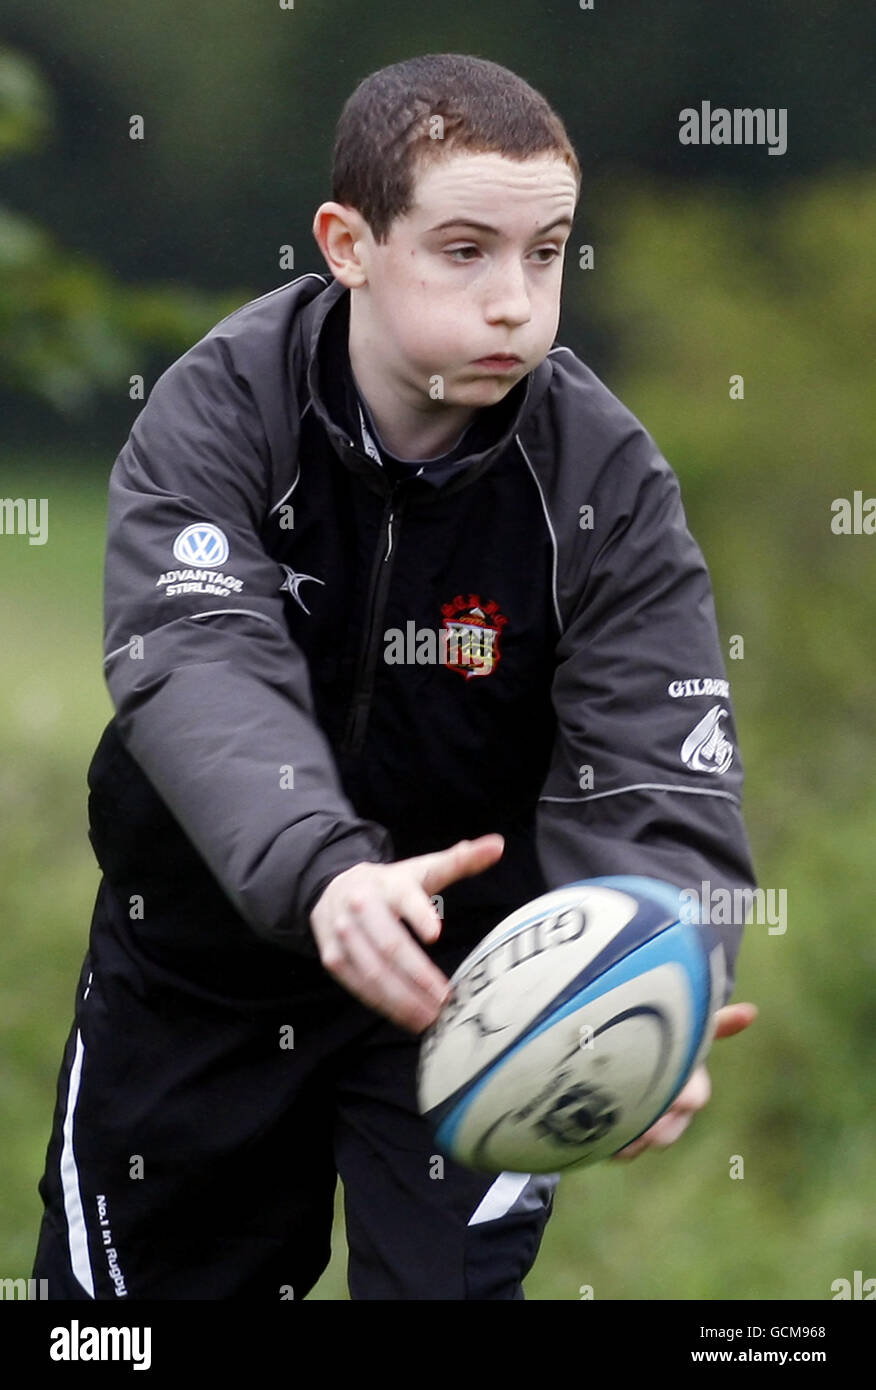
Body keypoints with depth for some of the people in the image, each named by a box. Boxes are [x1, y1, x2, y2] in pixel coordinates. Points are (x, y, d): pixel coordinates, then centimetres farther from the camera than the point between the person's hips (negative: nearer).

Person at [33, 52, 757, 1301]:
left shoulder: (606, 482, -18)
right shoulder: (220, 411, -19)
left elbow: (655, 785, -25)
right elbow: (201, 664, -36)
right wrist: (322, 872, -57)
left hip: (464, 962, -1)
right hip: (202, 951, 1)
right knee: (126, 1289, 15)